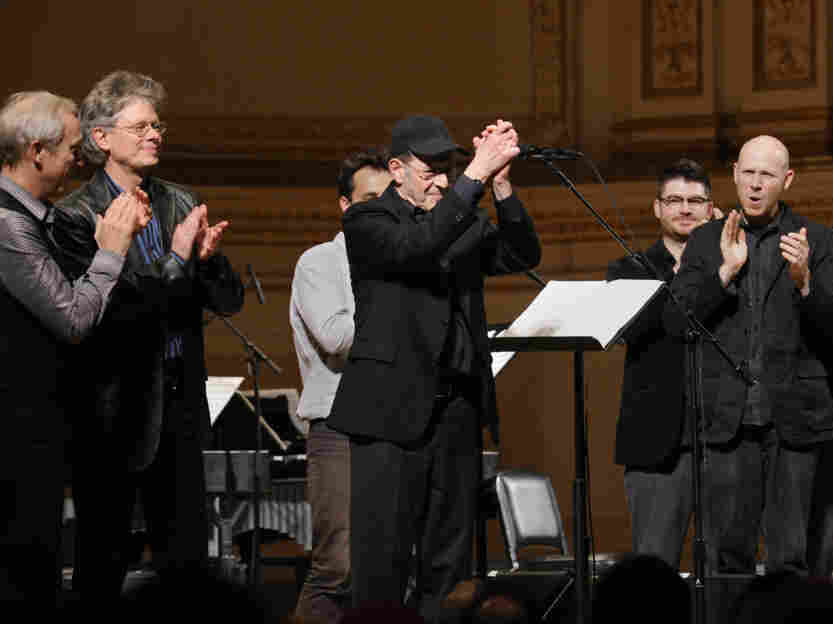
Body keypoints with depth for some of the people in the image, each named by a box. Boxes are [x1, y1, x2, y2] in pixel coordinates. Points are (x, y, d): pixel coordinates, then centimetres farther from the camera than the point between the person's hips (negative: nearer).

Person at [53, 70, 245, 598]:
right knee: (104, 557, 3)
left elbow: (230, 301, 8)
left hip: (180, 399, 6)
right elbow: (102, 312, -20)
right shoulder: (77, 215, -10)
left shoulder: (180, 205, 8)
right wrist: (176, 257, -18)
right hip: (115, 409, -6)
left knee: (187, 553, 11)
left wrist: (208, 257, -13)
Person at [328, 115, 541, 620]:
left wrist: (501, 184, -11)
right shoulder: (366, 222, -2)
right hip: (395, 408, -5)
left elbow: (523, 255, 2)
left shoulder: (466, 222, 15)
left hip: (459, 408, 5)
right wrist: (476, 178, -24)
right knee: (384, 550, -5)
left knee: (450, 555, 7)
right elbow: (417, 247, -21)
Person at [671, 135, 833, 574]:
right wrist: (725, 271, -12)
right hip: (729, 419, 1)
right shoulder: (706, 242, 11)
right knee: (726, 554, 1)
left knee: (792, 558, -3)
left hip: (794, 420, -1)